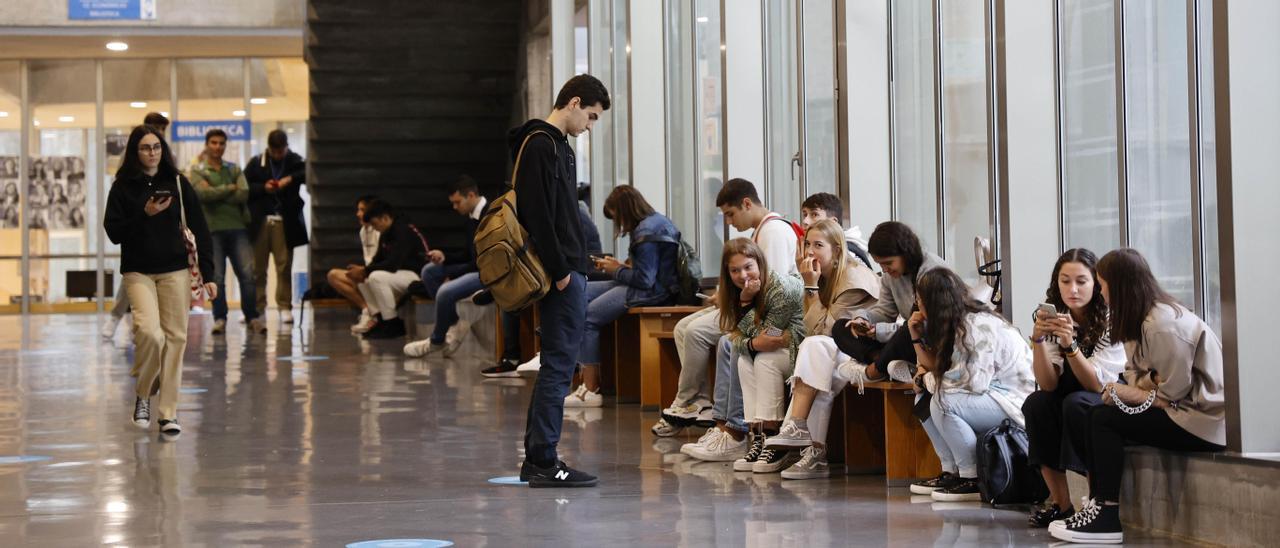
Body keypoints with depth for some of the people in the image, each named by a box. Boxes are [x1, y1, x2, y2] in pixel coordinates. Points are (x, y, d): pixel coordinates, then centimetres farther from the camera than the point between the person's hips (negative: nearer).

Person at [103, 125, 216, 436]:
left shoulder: (178, 183, 4)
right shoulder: (123, 187, 2)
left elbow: (199, 230, 3)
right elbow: (114, 232, -3)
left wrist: (207, 274, -2)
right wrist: (145, 215, -16)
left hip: (175, 270, 2)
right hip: (138, 272, -2)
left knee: (175, 338, -1)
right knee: (150, 332, -19)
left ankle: (168, 412, 8)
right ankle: (143, 394, 7)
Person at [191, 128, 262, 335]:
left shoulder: (235, 169, 16)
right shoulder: (197, 171, 9)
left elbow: (244, 194, -2)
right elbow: (203, 193, -11)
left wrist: (216, 194, -7)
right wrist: (229, 189, -3)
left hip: (237, 227, 2)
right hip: (212, 229, -2)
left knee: (247, 274, -7)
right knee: (217, 277, -5)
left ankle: (252, 318, 1)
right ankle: (219, 319, 5)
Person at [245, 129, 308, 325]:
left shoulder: (294, 161, 7)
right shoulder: (255, 163, 8)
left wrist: (290, 179, -19)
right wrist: (263, 188, -10)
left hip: (284, 221, 0)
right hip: (260, 221, 0)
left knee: (284, 266, -1)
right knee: (257, 268, 1)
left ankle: (285, 307, 4)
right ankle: (257, 307, 7)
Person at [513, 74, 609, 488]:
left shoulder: (558, 146, 20)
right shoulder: (540, 145, -12)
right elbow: (538, 215, -20)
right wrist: (560, 271, -20)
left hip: (569, 273, 10)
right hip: (562, 275, -10)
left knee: (557, 364, 12)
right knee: (559, 364, -8)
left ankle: (536, 459, 17)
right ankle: (544, 462, -5)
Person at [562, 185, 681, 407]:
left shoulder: (646, 233, -19)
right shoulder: (655, 221, 14)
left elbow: (645, 280, -21)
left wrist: (616, 270, -6)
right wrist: (622, 266, 7)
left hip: (652, 293, -11)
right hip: (655, 286, 11)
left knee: (586, 317, -14)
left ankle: (591, 390, -10)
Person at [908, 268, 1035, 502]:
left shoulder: (979, 326, -21)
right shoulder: (954, 326, 8)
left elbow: (974, 382, -29)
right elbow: (937, 371, 6)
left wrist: (928, 378, -15)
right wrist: (917, 337, 1)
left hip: (1016, 402, -10)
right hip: (988, 397, 10)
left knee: (943, 402, -25)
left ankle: (973, 480, -16)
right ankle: (952, 472, 5)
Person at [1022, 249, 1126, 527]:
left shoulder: (1111, 321, -16)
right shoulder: (1053, 317, -4)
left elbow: (1095, 384, -21)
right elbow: (1048, 385, -12)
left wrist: (1070, 344, -34)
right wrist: (1038, 339, -26)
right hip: (1068, 403, 4)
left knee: (1076, 402, -33)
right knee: (1035, 403, -24)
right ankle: (1060, 503, -21)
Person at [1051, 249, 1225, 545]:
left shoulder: (1163, 325, -20)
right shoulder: (1143, 318, 11)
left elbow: (1172, 393, -21)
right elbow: (1142, 375, 8)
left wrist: (1126, 393, -9)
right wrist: (1121, 389, -14)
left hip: (1204, 419, -10)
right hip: (1179, 411, 10)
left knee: (1103, 418, -17)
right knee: (1080, 416, 1)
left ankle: (1107, 518, -14)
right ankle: (1098, 502, 1)